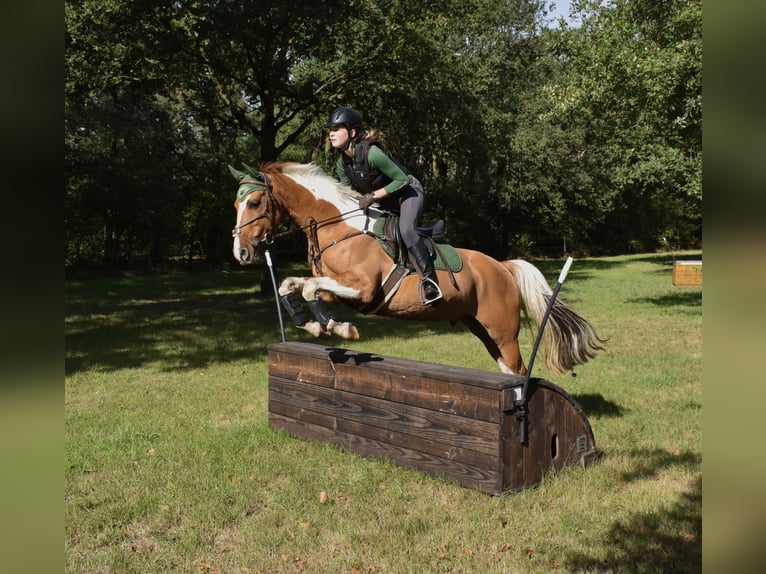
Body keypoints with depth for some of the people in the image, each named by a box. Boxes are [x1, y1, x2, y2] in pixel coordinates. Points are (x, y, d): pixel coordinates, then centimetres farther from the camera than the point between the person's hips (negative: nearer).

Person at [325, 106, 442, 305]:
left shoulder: (371, 153, -31)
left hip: (409, 192, -9)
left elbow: (402, 180, -26)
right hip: (386, 203, 9)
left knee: (406, 230, -34)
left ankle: (429, 280, -29)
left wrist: (374, 196, -31)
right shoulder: (342, 164, -7)